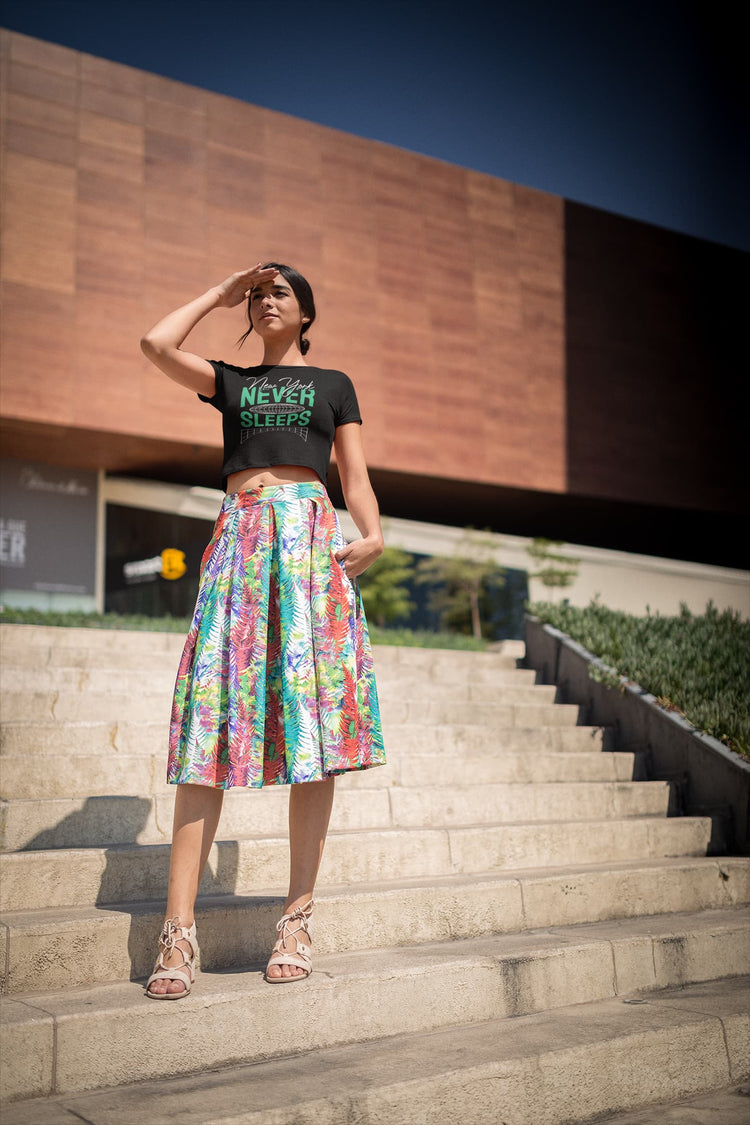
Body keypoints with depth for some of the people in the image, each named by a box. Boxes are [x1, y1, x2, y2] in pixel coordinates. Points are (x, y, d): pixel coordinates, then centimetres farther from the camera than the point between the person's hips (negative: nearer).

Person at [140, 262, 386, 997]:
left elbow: (355, 477, 12)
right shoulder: (231, 381, 23)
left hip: (311, 538, -1)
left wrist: (373, 534, -8)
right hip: (240, 538, 1)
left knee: (312, 718, -8)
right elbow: (156, 344, 6)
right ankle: (179, 928, -12)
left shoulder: (332, 384, 20)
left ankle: (298, 918, -2)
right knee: (212, 720, -10)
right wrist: (219, 294, 18)